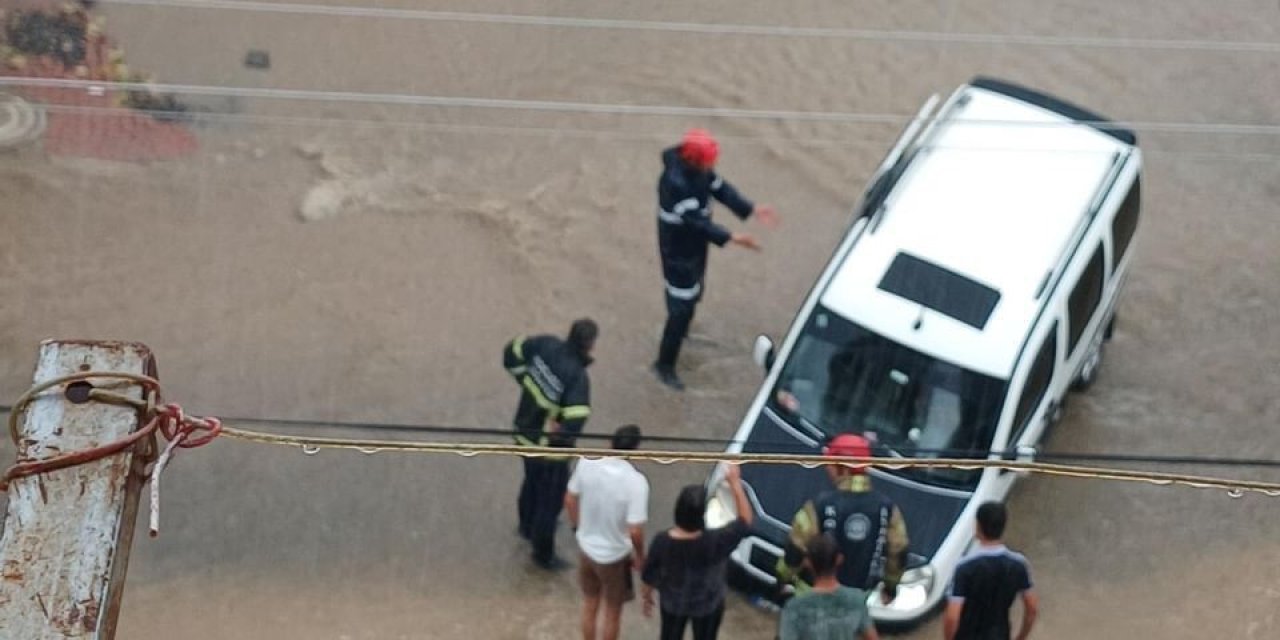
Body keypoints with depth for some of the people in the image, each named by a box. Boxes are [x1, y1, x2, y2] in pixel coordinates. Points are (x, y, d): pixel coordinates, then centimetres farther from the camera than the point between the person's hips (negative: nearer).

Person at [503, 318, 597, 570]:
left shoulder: (547, 345, -14)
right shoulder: (577, 376, -33)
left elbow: (511, 353, 2)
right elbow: (575, 418, -42)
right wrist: (559, 438, -22)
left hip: (525, 434, 8)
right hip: (548, 448, -8)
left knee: (532, 481, 34)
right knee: (550, 500, 15)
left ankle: (528, 526, 60)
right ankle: (543, 555, 32)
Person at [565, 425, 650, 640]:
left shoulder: (587, 463, -15)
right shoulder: (636, 481, -29)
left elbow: (570, 500, -1)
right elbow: (635, 531, -28)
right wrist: (640, 556, -8)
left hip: (586, 547, 5)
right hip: (615, 556, -5)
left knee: (589, 605, 26)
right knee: (612, 612, 19)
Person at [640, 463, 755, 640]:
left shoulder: (662, 542, -28)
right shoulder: (716, 542, -35)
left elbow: (649, 575, -11)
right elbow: (745, 519, -20)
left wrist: (647, 597, 9)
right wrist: (735, 483, -21)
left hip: (673, 602, 1)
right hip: (707, 605, -1)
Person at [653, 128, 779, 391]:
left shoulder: (699, 169, -9)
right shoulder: (675, 182, -36)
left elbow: (721, 189, -1)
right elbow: (695, 220, -36)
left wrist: (752, 209, -13)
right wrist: (731, 238, -40)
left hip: (695, 244, 9)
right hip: (678, 251, -9)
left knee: (692, 295, 28)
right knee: (682, 306, -2)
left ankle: (680, 330, 55)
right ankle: (665, 364, 11)